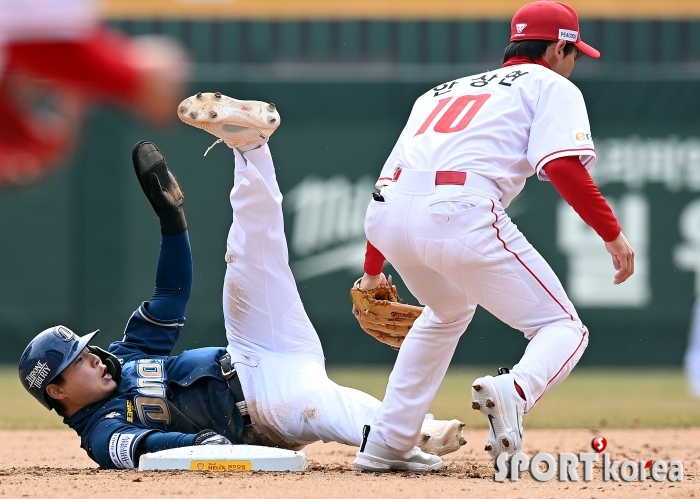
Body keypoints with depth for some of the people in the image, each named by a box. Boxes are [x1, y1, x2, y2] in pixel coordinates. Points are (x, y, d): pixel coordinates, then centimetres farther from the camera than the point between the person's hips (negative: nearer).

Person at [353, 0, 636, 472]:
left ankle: (385, 444, 29)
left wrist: (373, 271, 38)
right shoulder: (551, 86, 17)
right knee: (564, 329, 5)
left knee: (448, 311, 35)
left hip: (385, 215, 6)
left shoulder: (443, 91, 35)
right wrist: (612, 233, -1)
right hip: (459, 213, -6)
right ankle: (514, 391, -28)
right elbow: (563, 166, -3)